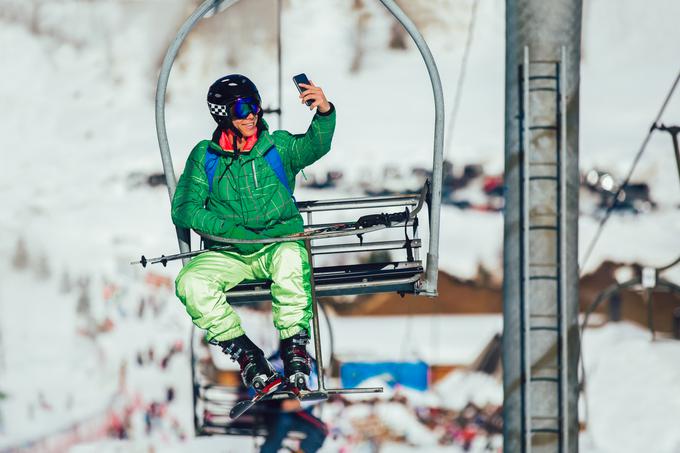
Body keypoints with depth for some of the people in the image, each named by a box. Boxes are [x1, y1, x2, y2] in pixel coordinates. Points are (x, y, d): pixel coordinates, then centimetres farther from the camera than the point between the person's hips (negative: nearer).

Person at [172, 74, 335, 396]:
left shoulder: (277, 147, 8)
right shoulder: (204, 157, 8)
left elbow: (314, 146, -12)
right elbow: (184, 209, 1)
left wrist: (324, 114, -33)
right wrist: (228, 229, -14)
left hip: (278, 242, -1)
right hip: (229, 254, 1)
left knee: (291, 258, -37)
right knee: (191, 282, -28)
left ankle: (295, 351, -34)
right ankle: (248, 358, -28)